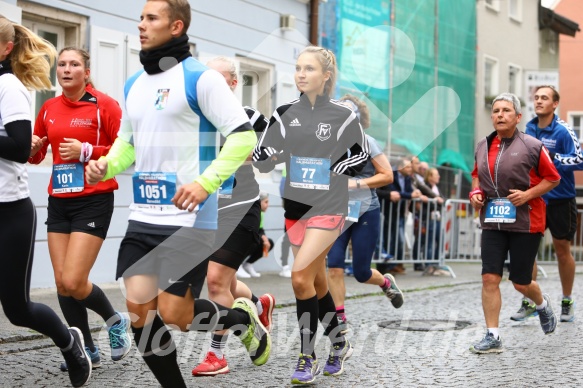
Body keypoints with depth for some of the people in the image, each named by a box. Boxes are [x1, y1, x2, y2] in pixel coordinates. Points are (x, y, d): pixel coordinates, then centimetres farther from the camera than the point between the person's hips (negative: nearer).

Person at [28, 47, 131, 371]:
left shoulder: (103, 105, -6)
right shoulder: (49, 108, 10)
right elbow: (37, 155, 18)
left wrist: (86, 151, -18)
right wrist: (32, 148, -4)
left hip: (93, 201, -6)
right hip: (58, 201, 6)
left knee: (73, 282, -11)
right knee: (62, 283, 3)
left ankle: (116, 321, 17)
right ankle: (87, 351, 18)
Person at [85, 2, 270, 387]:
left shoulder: (200, 77, -9)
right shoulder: (133, 84, 13)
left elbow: (243, 135, -13)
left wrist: (206, 184, -23)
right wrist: (106, 165, 3)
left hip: (189, 220, -7)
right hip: (143, 219, 7)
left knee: (173, 314, -5)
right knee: (139, 312, 2)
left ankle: (243, 317, 24)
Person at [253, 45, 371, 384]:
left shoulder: (343, 115, -7)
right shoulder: (285, 114, 2)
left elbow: (363, 154, 6)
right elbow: (261, 159, 3)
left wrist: (334, 169, -6)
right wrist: (270, 155, -18)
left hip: (328, 208, -5)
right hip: (296, 206, 5)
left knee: (301, 276, -16)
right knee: (317, 281, 13)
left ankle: (308, 358, -5)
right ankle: (340, 344, 32)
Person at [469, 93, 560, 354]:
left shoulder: (532, 146, -9)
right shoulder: (483, 147, 6)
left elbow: (553, 178, -3)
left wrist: (528, 194, -16)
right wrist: (476, 192, 3)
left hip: (525, 222, -4)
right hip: (492, 222, 4)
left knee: (521, 283, 6)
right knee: (489, 278, -7)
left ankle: (542, 304, 41)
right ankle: (492, 337, 0)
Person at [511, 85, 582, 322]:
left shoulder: (563, 131, -12)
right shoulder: (529, 128, 6)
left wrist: (552, 157, -24)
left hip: (560, 200, -4)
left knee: (562, 250, 7)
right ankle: (529, 303, 4)